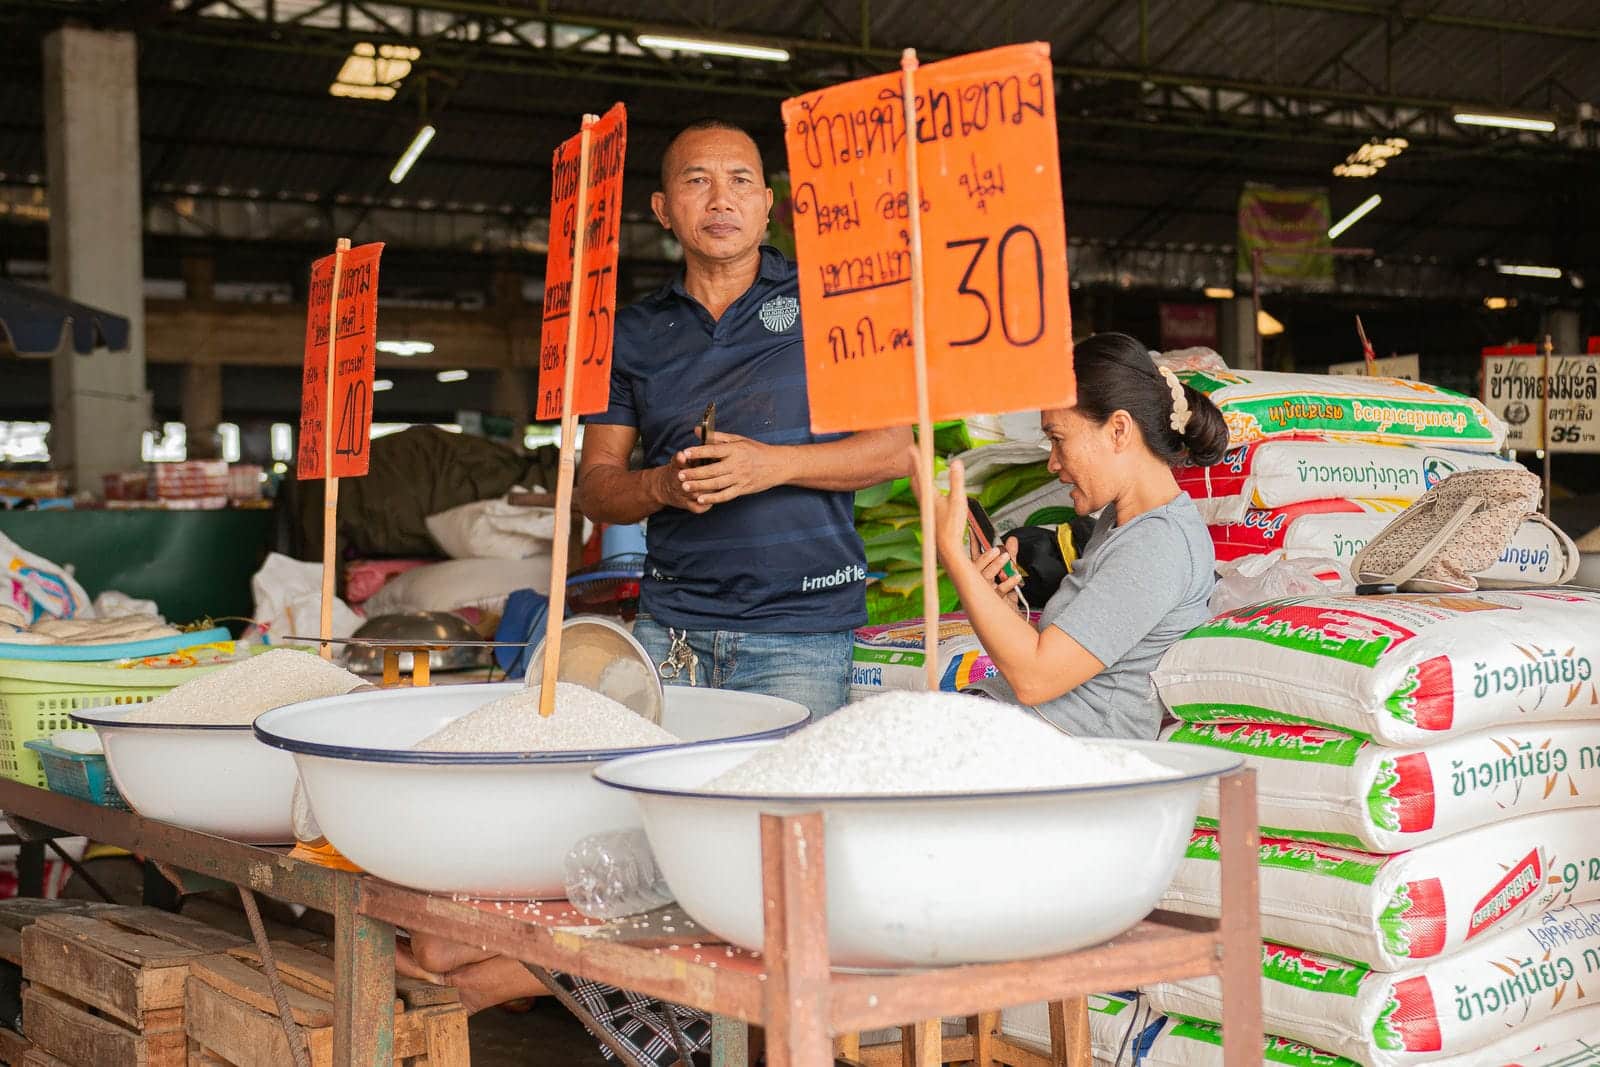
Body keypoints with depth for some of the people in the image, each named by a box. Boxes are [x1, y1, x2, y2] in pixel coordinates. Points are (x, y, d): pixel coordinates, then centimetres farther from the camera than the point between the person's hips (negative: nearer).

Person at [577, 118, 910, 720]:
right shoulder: (634, 333, 11)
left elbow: (893, 448, -1)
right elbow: (594, 487, 11)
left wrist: (774, 464, -15)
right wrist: (662, 486, -11)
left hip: (801, 630, -2)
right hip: (669, 623, 2)